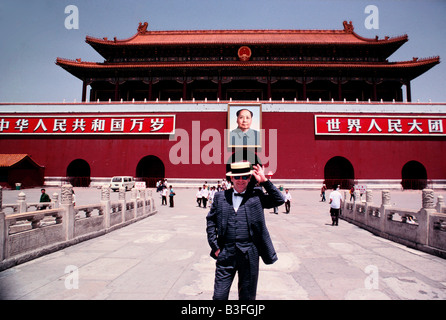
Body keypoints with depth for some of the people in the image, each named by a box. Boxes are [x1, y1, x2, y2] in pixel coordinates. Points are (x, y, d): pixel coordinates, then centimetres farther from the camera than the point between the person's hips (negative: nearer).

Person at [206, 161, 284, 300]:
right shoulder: (220, 197, 5)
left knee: (247, 296, 16)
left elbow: (279, 200, -4)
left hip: (249, 254, -1)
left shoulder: (256, 196, 2)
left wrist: (264, 181, -10)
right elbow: (210, 220, 10)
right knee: (219, 296, 9)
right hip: (226, 253, 1)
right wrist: (214, 245, 3)